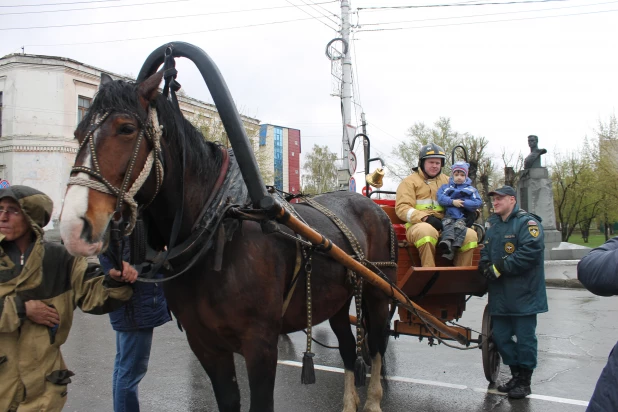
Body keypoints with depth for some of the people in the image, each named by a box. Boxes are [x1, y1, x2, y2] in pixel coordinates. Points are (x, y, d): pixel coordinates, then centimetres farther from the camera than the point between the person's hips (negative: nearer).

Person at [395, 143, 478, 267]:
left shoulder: (447, 181, 26)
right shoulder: (410, 181, 11)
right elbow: (402, 208, -2)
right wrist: (425, 218, -18)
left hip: (445, 227, 5)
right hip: (419, 225, -5)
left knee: (470, 235, -20)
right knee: (427, 231, -39)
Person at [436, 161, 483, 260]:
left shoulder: (471, 189, 18)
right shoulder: (446, 187, 20)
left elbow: (478, 203, 5)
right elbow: (440, 198, 2)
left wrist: (464, 203, -7)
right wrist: (452, 202, -11)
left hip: (463, 217, -1)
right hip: (449, 215, 1)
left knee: (459, 226, -31)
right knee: (447, 224, -31)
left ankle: (451, 250, -47)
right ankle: (447, 241, -58)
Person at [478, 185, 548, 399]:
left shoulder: (527, 222, -11)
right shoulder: (494, 225, 16)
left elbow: (530, 252, -23)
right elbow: (486, 250, 20)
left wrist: (500, 268, -20)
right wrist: (485, 264, -3)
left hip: (522, 294, -8)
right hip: (499, 295, 8)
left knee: (524, 337, 3)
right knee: (500, 337, 13)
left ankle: (524, 381, 16)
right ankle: (516, 374, 28)